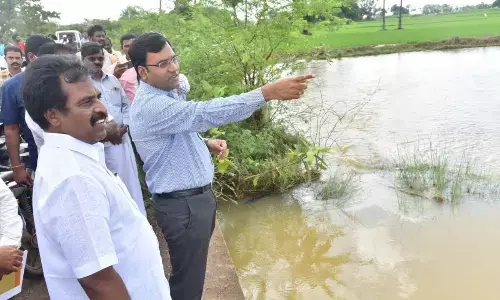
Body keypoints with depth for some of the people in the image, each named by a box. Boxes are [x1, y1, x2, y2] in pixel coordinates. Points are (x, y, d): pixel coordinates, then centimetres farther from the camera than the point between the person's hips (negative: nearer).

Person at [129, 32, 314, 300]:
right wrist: (268, 93, -40)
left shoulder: (166, 93, 7)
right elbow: (207, 113, -37)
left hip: (197, 196, 10)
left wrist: (207, 144, 0)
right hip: (182, 206, -10)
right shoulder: (151, 106, -26)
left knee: (193, 272, 25)